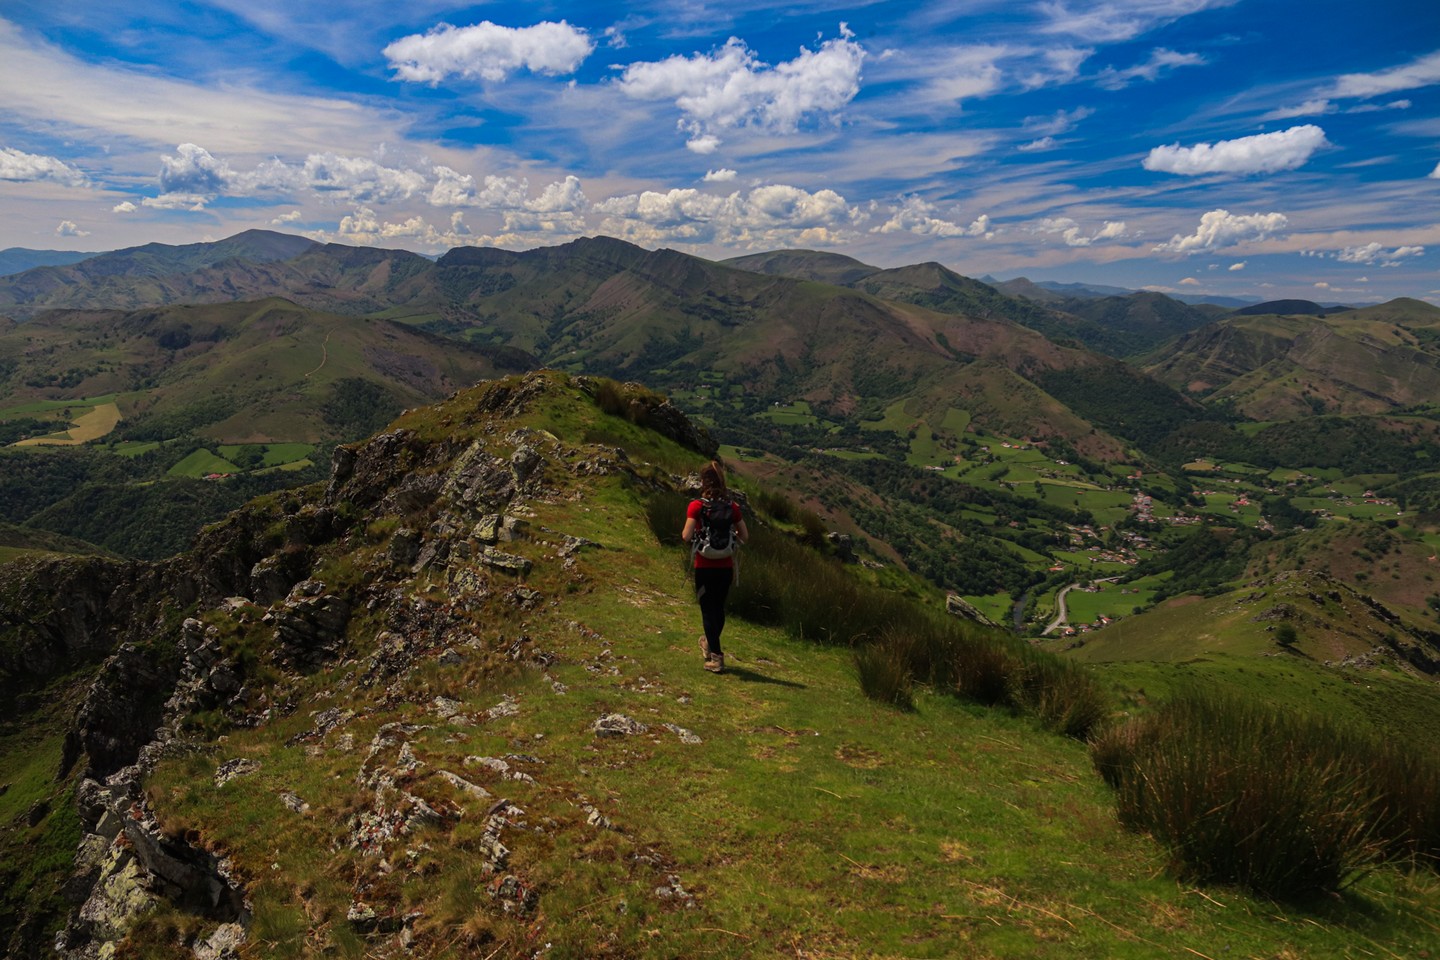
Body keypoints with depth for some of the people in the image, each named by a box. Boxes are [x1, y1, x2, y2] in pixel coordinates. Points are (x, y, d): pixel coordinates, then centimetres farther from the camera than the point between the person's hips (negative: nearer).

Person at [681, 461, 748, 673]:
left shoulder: (697, 506, -13)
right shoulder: (732, 506, -3)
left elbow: (686, 536, -18)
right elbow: (744, 536, 1)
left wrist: (684, 535, 4)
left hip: (704, 567, -4)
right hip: (726, 567, 4)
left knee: (708, 610, 6)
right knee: (719, 608, 21)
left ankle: (716, 658, 5)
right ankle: (710, 645, 40)